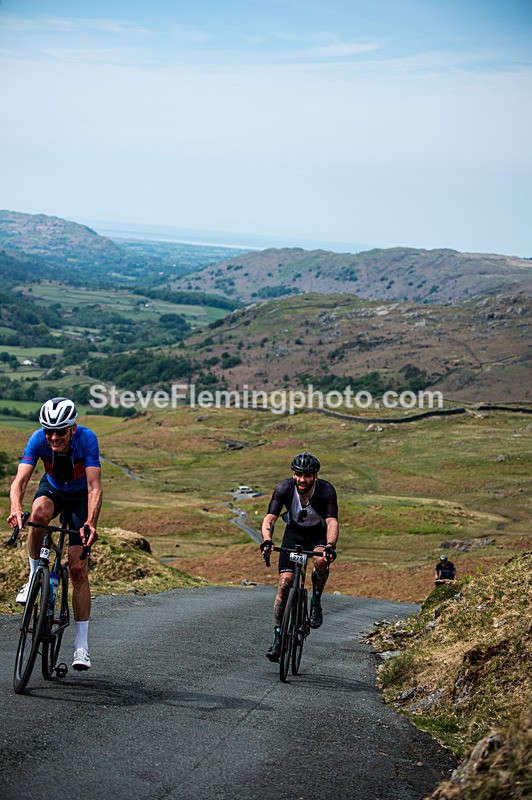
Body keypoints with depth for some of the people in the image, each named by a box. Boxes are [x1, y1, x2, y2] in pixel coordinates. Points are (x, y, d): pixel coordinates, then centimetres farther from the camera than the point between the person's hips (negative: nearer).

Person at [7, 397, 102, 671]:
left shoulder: (87, 439, -32)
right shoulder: (38, 439, -28)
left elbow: (94, 486, -38)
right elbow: (20, 479, -36)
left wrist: (90, 522, -55)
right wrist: (16, 508, -57)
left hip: (81, 496, -1)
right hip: (53, 489, 1)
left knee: (78, 570, -10)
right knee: (39, 512, -38)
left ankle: (81, 645, -5)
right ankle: (34, 576, -16)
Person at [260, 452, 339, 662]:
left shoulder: (326, 491, -29)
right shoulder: (284, 489, -25)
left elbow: (332, 522, -39)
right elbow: (269, 518, -33)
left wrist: (330, 546, -58)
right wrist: (267, 540, -53)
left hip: (319, 534, -1)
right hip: (294, 532, 1)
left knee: (321, 561, -35)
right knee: (285, 583, -12)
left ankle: (316, 601, -7)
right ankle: (278, 638, -5)